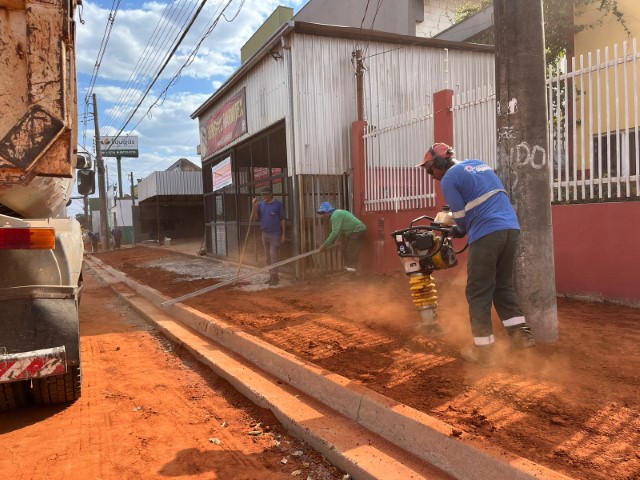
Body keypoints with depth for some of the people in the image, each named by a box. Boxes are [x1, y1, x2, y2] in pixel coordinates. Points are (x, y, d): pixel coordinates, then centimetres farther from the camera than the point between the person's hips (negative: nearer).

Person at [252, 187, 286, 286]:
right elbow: (255, 218, 5)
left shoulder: (278, 204, -5)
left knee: (274, 256, -7)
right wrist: (254, 206, -9)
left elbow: (282, 219, -4)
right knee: (268, 256, 9)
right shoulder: (261, 204, 8)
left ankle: (274, 277, -4)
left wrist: (283, 234, -8)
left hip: (275, 234, -5)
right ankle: (271, 276, 17)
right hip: (264, 234, 6)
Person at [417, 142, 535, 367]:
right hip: (511, 228, 8)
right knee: (504, 286, 20)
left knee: (479, 294, 2)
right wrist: (458, 227, 29)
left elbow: (462, 218, -2)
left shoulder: (448, 179, -1)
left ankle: (483, 350, 6)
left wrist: (457, 232, 21)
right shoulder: (480, 164, 23)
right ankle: (521, 334, 17)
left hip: (486, 235, -8)